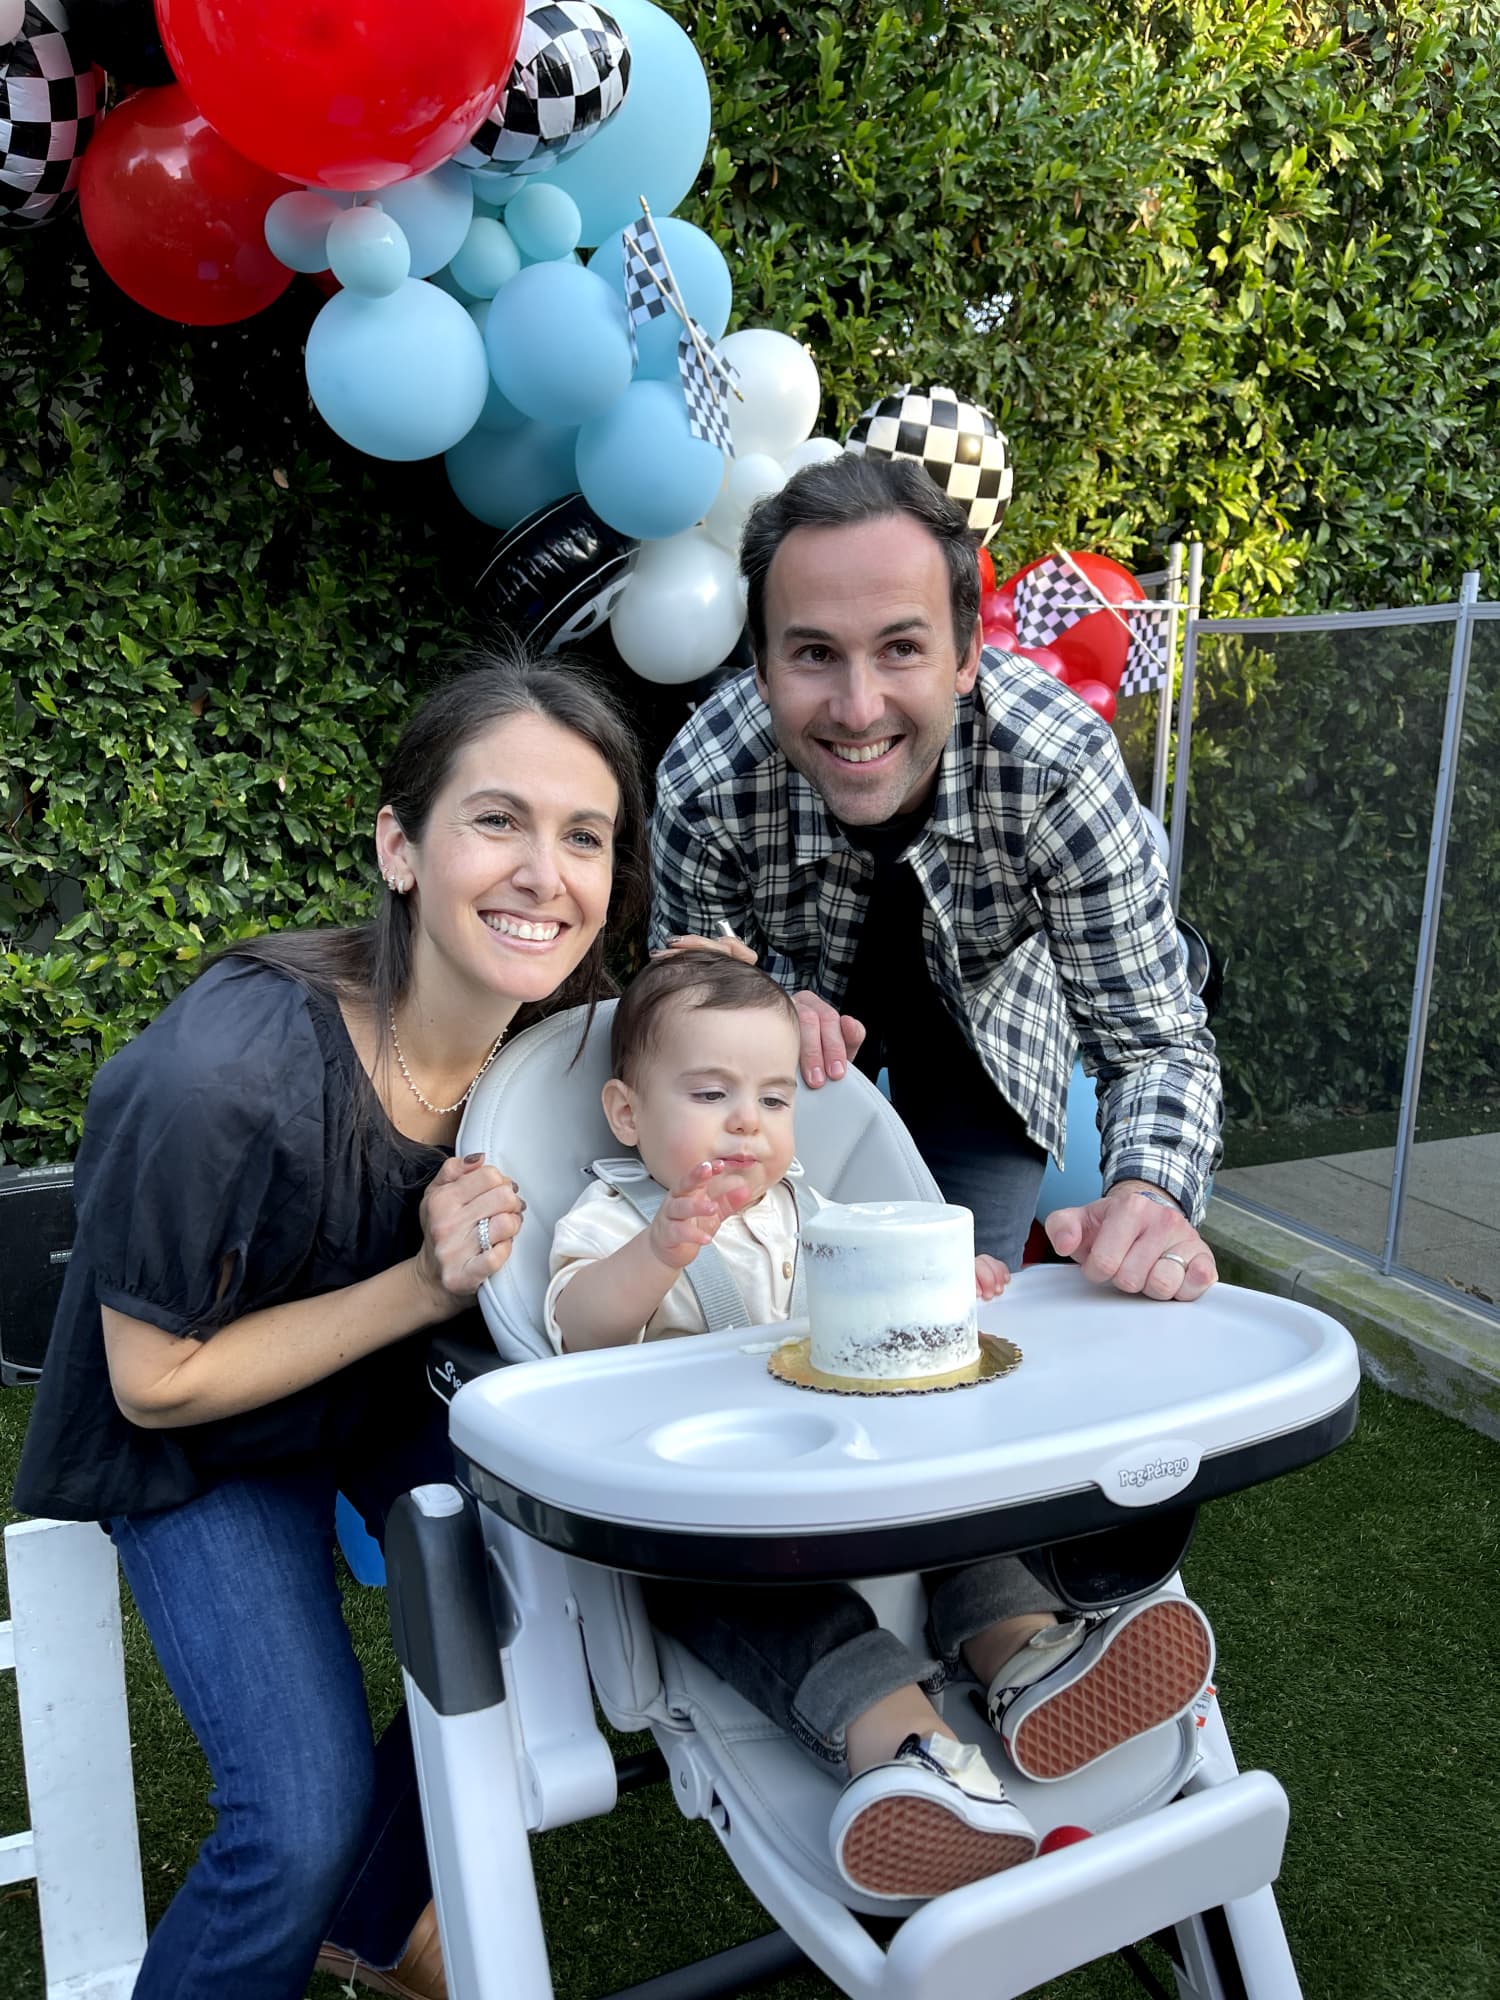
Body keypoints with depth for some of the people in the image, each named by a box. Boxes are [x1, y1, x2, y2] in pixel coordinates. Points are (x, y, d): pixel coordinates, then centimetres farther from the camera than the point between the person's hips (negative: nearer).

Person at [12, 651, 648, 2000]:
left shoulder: (562, 1026, -20)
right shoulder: (211, 1083, -37)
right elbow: (156, 1383, -22)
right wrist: (426, 1282, -31)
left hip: (394, 1392, 6)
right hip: (194, 1444, -5)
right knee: (307, 1816, -16)